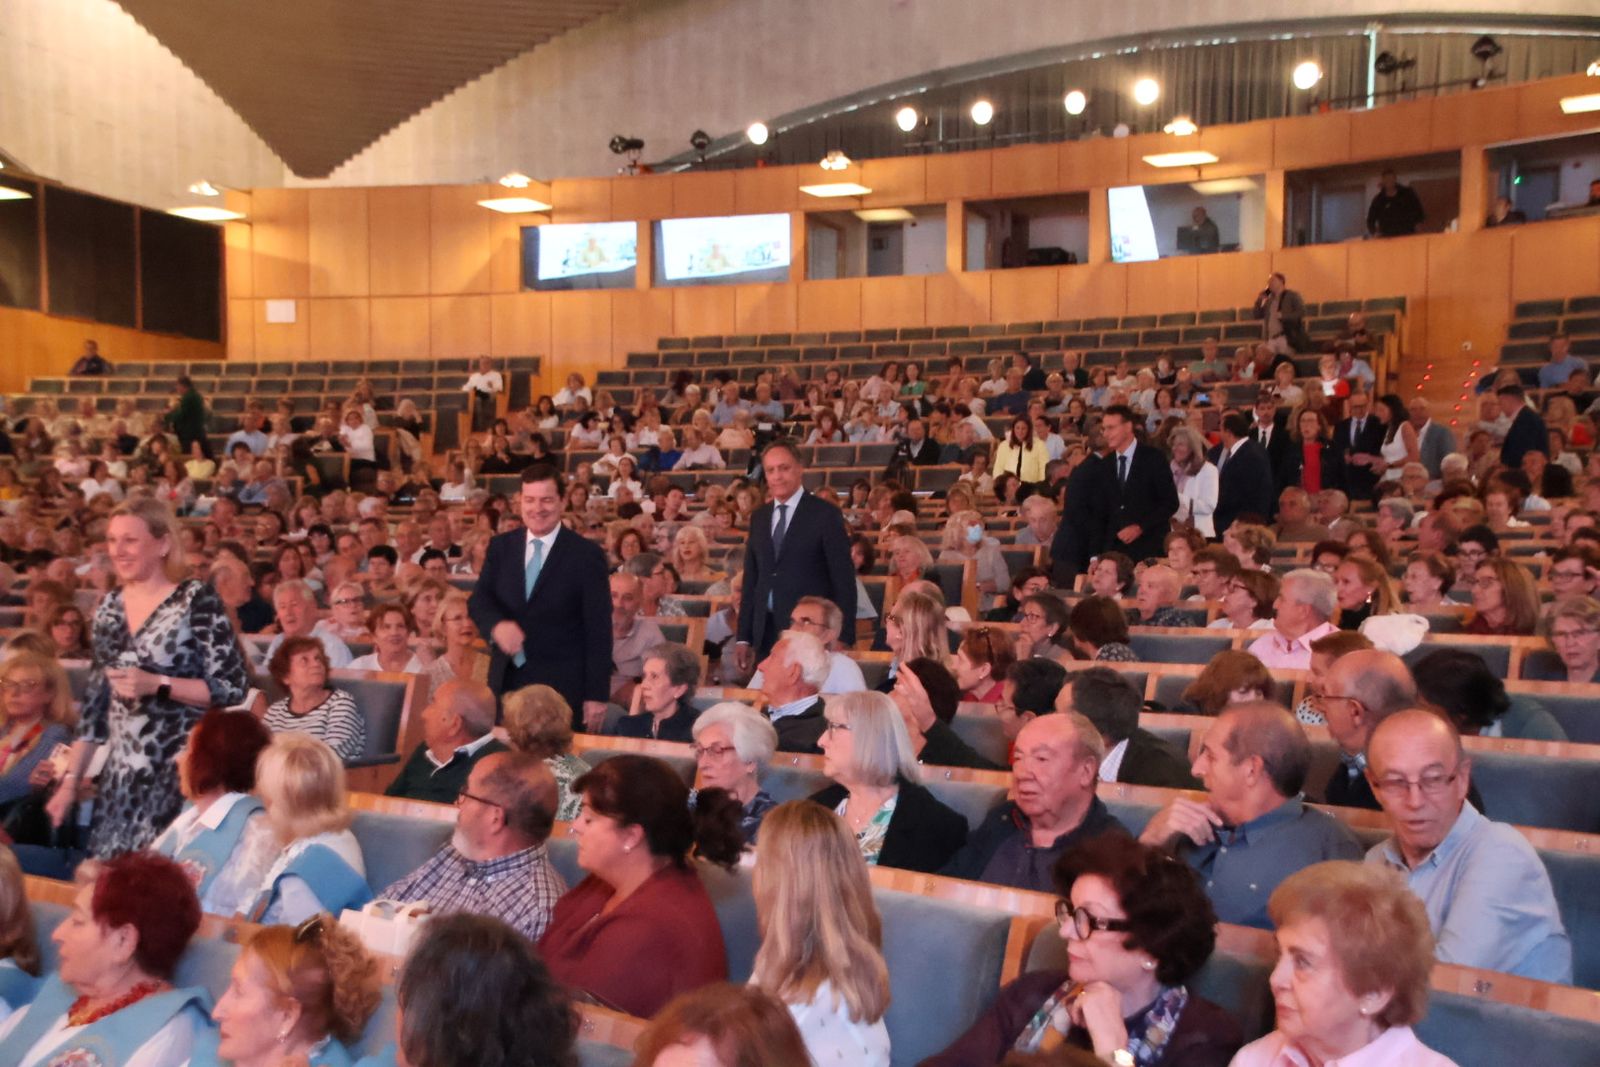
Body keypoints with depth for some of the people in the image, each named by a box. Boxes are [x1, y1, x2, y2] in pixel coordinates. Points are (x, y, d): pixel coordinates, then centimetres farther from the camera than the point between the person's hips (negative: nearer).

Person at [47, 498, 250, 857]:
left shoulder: (197, 601, -9)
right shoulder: (109, 608, 9)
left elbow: (233, 688, -10)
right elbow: (95, 702, 14)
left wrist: (157, 684, -19)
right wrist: (70, 780, 11)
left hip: (181, 772, -6)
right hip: (119, 776, 6)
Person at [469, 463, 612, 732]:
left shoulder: (587, 554, -5)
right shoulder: (500, 546, 8)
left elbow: (598, 629, -6)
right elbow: (478, 599, 4)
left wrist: (597, 694, -9)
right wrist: (497, 625, -20)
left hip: (562, 686, -4)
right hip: (506, 680, 4)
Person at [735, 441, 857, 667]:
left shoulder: (825, 515, -5)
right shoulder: (759, 517, 12)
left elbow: (844, 580, -6)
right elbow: (751, 580, 13)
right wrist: (744, 637, 8)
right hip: (766, 634, 5)